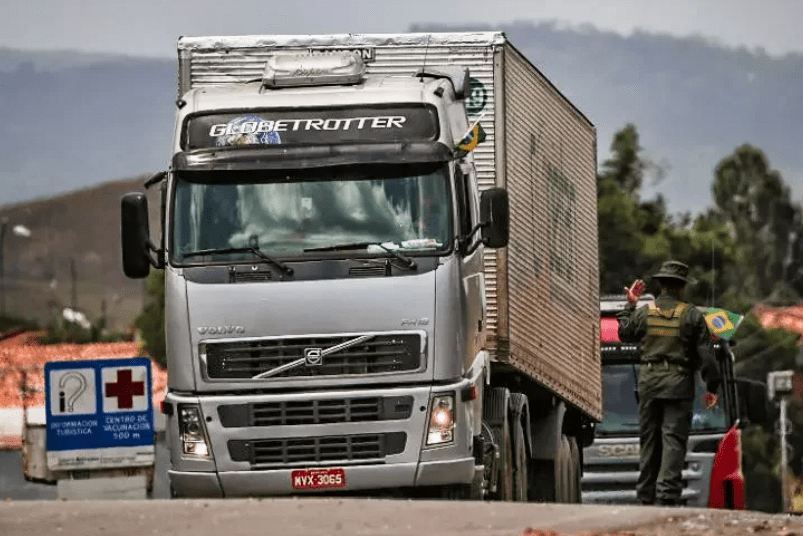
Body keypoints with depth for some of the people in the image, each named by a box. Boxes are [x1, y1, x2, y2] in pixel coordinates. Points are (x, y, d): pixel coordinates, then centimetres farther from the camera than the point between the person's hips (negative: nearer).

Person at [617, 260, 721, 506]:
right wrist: (711, 387, 4)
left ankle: (646, 494, 13)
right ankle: (668, 493, -16)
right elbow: (705, 353, -2)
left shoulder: (644, 312, 3)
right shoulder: (691, 315, -2)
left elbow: (625, 333, 21)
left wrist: (630, 305, 33)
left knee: (649, 440, 10)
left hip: (649, 383, 3)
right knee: (673, 439, -5)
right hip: (679, 384, -3)